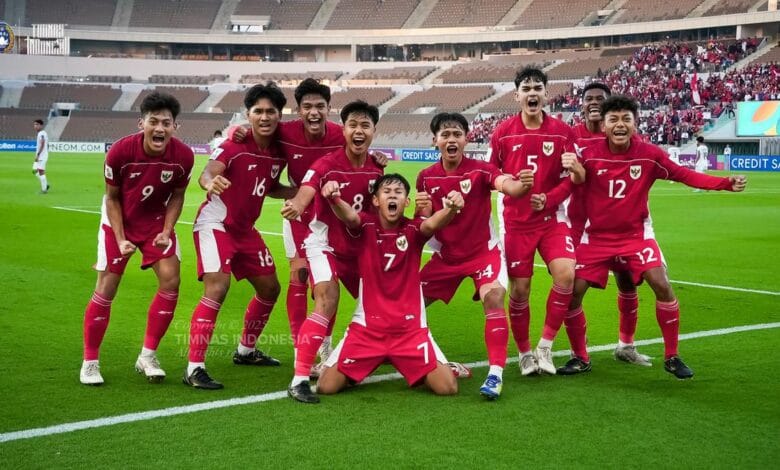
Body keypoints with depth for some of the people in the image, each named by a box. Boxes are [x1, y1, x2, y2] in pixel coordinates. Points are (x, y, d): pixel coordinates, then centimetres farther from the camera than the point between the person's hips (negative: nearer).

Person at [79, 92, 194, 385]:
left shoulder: (183, 156, -21)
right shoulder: (120, 152, -26)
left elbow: (177, 196, -3)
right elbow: (112, 198, -12)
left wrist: (166, 231, -15)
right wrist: (120, 240, -17)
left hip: (156, 221, 2)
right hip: (119, 221, -2)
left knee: (171, 281, -10)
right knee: (106, 289, -4)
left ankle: (147, 357, 6)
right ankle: (90, 363, 11)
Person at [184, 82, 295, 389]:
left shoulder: (279, 152, 0)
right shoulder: (236, 144, -19)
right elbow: (208, 172, -36)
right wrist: (209, 182, -59)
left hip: (246, 229, 8)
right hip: (215, 224, -7)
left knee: (270, 288, 14)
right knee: (217, 288, -23)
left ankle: (246, 350, 36)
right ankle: (194, 368, -18)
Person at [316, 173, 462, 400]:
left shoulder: (414, 229, -3)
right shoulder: (365, 226, -4)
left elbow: (432, 224, -26)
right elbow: (349, 216, -27)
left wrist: (451, 209, -49)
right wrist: (334, 198, -50)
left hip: (410, 327, 0)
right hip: (367, 326, 0)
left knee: (448, 387, -10)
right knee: (326, 386, -9)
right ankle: (352, 373, 27)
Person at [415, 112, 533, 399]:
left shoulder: (480, 170, -16)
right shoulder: (426, 177, -4)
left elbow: (507, 185, -37)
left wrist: (522, 185, -61)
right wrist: (422, 211, -21)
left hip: (483, 252, -4)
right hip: (445, 256, 4)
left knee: (493, 298, -27)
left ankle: (496, 374, -21)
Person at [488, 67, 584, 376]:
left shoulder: (563, 132, -1)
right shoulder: (502, 133, -1)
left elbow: (576, 180, 1)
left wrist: (576, 168, -20)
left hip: (552, 217, 0)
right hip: (516, 221, 0)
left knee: (566, 274, -19)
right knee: (519, 289, 1)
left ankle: (546, 345, -1)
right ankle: (524, 352, 22)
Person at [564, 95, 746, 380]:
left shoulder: (649, 155, -10)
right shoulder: (589, 156, -12)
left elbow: (684, 175, -6)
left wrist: (726, 184, -16)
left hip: (635, 234, 0)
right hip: (596, 236, 0)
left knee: (662, 286, -14)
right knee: (573, 291, -6)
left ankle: (671, 357, 4)